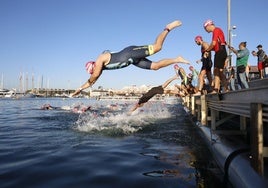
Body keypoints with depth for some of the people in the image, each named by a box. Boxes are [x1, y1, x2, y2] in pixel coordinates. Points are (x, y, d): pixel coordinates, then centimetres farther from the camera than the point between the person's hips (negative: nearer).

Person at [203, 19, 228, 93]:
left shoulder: (216, 30, -5)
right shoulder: (216, 31, 23)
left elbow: (213, 43, -15)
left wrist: (207, 50, -1)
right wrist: (209, 49, 7)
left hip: (220, 52, -10)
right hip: (219, 53, 10)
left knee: (219, 71, -13)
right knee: (216, 71, 7)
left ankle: (226, 89, -14)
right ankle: (216, 89, 7)